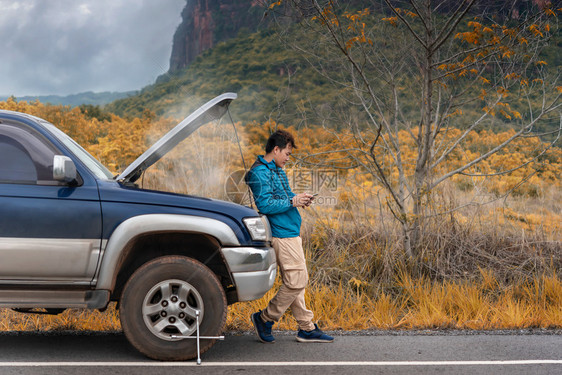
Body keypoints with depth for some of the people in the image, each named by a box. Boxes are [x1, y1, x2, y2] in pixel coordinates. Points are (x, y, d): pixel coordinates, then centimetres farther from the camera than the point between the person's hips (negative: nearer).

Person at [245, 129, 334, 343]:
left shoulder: (277, 170, 18)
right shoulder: (260, 173, -14)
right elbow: (265, 205, -22)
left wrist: (299, 198, 9)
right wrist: (292, 201, -16)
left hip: (290, 231, 11)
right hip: (282, 235, -11)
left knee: (293, 282, 12)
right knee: (297, 281, -9)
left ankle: (307, 328, 18)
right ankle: (265, 319, 4)